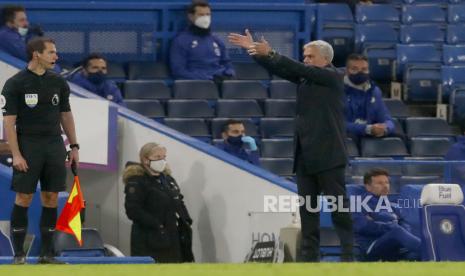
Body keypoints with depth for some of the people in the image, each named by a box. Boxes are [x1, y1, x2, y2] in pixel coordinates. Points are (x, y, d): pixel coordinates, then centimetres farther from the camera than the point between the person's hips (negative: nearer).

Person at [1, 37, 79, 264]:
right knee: (23, 198, -5)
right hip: (28, 145, -5)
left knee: (51, 199, 3)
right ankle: (18, 254, 0)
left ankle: (46, 253, 9)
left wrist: (74, 146, 11)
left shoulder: (58, 82, 10)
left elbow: (66, 115, 18)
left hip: (54, 146, 5)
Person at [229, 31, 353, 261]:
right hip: (305, 156, 7)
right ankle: (309, 254, 7)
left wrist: (270, 54, -18)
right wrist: (254, 50, -4)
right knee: (307, 207, 5)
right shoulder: (305, 77, 14)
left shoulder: (332, 76, -5)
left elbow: (298, 69, -15)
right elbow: (280, 70, 7)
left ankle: (348, 252, -3)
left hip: (327, 154, -7)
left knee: (338, 204, -5)